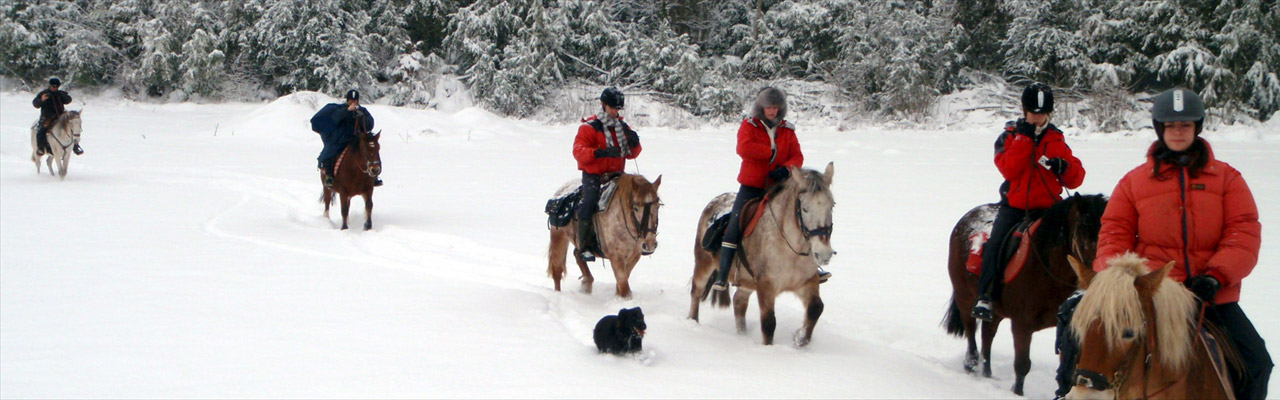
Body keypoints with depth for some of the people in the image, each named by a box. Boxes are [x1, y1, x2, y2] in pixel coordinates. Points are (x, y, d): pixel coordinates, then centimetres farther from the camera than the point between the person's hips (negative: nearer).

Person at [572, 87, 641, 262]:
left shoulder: (623, 128, 13)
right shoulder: (589, 127, -5)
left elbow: (631, 154, 16)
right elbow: (578, 151, -14)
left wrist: (634, 143, -8)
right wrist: (599, 152, -30)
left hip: (616, 175, 6)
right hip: (594, 176, -6)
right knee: (590, 201, -27)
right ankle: (583, 246, -19)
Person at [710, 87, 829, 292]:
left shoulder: (787, 130, 8)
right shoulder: (749, 125, -2)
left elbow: (797, 156, 1)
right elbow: (744, 148, -20)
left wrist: (787, 169, -20)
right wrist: (772, 153, -14)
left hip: (778, 187, 3)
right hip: (751, 186, -3)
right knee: (735, 225, -12)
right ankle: (722, 275, -10)